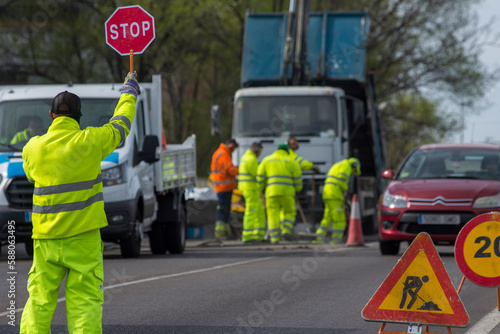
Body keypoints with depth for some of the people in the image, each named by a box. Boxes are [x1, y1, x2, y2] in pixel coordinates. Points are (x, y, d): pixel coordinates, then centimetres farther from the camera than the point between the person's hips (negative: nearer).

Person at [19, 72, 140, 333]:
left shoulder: (33, 148, 0)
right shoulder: (90, 141, -6)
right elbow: (120, 125, 12)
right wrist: (129, 92, 31)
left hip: (46, 238, 2)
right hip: (83, 235, -2)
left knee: (39, 301, 5)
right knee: (84, 301, -2)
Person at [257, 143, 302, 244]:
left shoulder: (267, 160, 10)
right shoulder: (291, 162, 7)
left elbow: (260, 176, 6)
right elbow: (297, 178, 5)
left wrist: (262, 186, 23)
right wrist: (298, 188, 23)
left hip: (272, 192, 1)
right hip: (287, 192, -1)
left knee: (273, 215, 4)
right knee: (289, 212, 15)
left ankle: (274, 238, -4)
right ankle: (286, 231, -6)